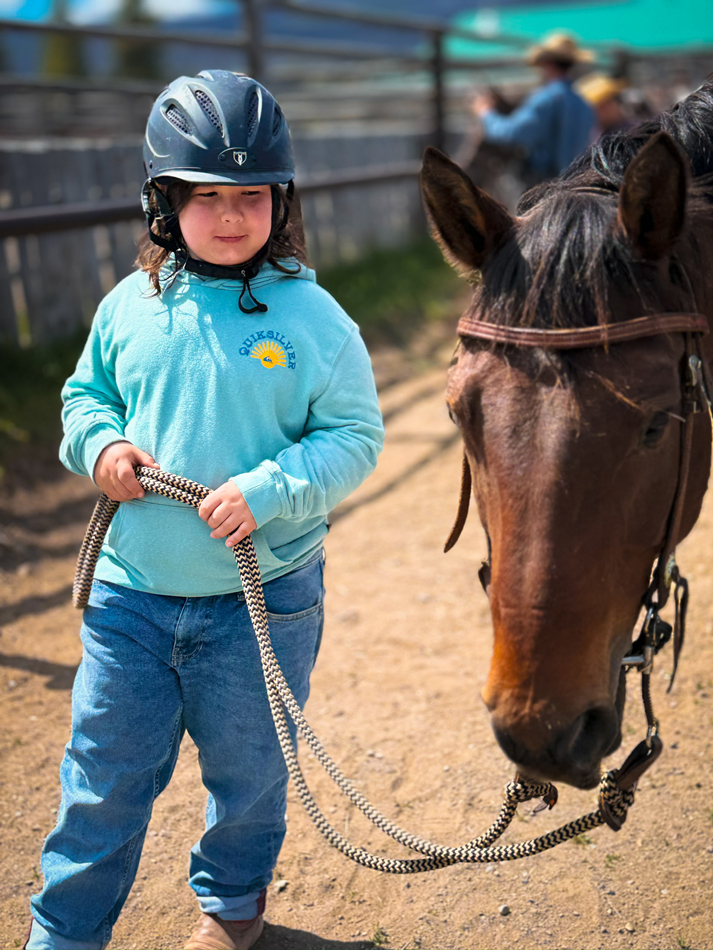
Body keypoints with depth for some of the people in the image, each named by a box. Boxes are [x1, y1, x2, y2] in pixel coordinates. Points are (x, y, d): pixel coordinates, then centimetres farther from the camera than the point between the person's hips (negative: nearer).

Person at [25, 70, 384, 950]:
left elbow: (353, 436, -8)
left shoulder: (312, 317, -10)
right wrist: (100, 444, -8)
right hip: (132, 589, 2)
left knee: (246, 770, 19)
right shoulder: (130, 306, -1)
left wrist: (270, 490, -23)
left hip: (262, 599, -2)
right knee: (103, 775, 13)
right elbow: (85, 393, 14)